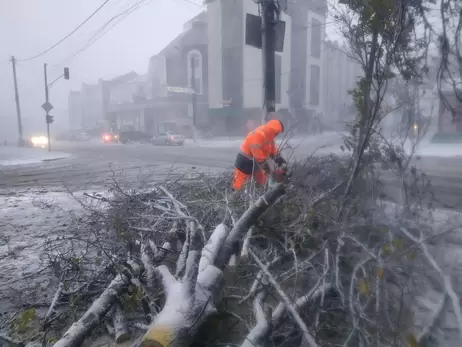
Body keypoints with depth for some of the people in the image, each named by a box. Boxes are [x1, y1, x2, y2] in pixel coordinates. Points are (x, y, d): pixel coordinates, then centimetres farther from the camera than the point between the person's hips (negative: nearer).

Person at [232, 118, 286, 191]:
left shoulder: (268, 135, 0)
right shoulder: (258, 135, -31)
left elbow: (273, 148, 11)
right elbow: (258, 155, -31)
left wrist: (279, 158, -1)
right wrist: (265, 166, -24)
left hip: (255, 162, 10)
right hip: (245, 162, -10)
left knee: (262, 182, 17)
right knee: (238, 185, -3)